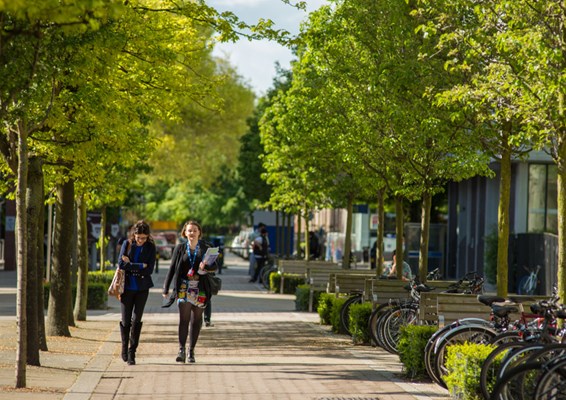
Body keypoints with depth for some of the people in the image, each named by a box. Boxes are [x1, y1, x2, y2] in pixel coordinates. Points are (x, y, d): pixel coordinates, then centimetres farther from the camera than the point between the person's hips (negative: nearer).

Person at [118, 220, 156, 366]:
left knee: (136, 320, -4)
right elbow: (121, 264, -9)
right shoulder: (127, 244, 0)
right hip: (127, 287, 1)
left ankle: (132, 353, 2)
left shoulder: (150, 247, -1)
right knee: (126, 320, 6)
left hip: (142, 288, -1)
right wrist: (140, 266, -13)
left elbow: (149, 270, -9)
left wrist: (130, 265, -10)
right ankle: (124, 347, 27)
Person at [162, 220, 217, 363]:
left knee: (196, 319, 5)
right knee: (184, 318, -12)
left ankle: (191, 351, 13)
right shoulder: (180, 248, 7)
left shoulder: (206, 248, 6)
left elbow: (214, 266, 1)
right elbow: (172, 269, 8)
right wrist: (166, 288, 7)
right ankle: (181, 350, -15)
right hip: (184, 287, -1)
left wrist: (205, 267, -23)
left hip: (200, 288, 1)